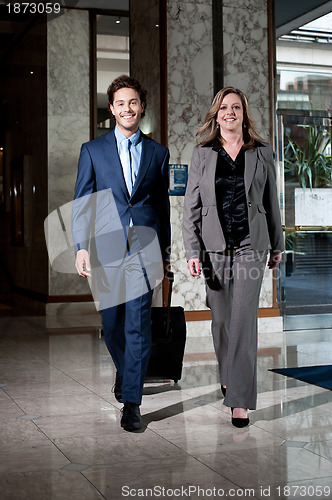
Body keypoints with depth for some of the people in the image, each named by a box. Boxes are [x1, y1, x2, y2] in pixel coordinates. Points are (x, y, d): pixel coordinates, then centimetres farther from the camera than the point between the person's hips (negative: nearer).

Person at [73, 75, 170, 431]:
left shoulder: (157, 153, 9)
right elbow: (81, 203, 3)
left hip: (144, 246, 0)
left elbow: (162, 204, 14)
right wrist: (82, 247, -7)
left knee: (138, 324, -6)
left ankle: (131, 401, 0)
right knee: (111, 322, 10)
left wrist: (164, 250, 15)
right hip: (106, 247, 1)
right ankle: (123, 370, 39)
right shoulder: (93, 151, 6)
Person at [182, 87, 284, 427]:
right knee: (221, 319, 9)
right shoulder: (202, 154, 3)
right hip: (214, 246, 1)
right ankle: (228, 376, 33)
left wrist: (277, 246, 15)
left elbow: (272, 203, 11)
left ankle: (240, 400, -4)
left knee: (243, 320, -8)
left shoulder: (262, 154, 5)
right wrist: (192, 252, -7)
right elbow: (191, 206, 1)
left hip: (250, 245, -1)